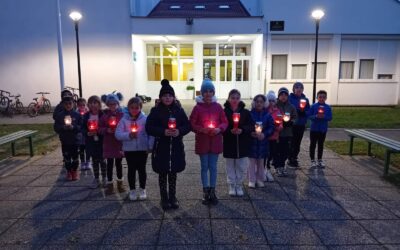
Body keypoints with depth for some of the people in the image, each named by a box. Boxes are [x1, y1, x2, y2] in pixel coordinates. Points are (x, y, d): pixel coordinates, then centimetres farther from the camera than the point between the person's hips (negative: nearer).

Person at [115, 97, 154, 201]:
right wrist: (128, 135, -23)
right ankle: (132, 190, 25)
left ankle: (142, 189, 25)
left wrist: (150, 146, -10)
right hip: (129, 149, 1)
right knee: (131, 169, 11)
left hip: (142, 149, -1)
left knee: (142, 169, 9)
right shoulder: (124, 120, -4)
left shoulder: (145, 119, -6)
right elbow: (118, 134, -7)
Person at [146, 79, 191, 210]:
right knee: (162, 174, 9)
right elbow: (149, 128, -8)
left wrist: (179, 131, -18)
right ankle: (164, 198, 24)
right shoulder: (155, 111, -4)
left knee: (173, 173, 13)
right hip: (161, 148, -2)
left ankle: (173, 197, 28)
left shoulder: (179, 110, 2)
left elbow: (187, 125, 2)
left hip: (176, 148, 2)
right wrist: (163, 132, -22)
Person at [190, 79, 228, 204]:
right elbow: (192, 124, -4)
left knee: (213, 167, 9)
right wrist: (201, 129, -20)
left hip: (215, 141, 2)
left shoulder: (218, 107, 0)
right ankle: (206, 193, 21)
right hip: (202, 141, -1)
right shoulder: (197, 107, -6)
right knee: (204, 167, 8)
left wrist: (219, 129, -13)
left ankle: (212, 192, 22)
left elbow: (225, 122, 5)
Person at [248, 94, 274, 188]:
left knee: (261, 161, 12)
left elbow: (271, 127, 0)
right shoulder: (250, 114, -5)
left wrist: (264, 134, -16)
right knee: (252, 161, 1)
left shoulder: (267, 115, 1)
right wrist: (251, 133, -21)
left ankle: (260, 179, 24)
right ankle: (251, 180, 13)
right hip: (251, 141, -2)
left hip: (263, 141, 2)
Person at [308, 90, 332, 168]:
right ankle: (313, 160, 16)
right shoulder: (313, 106, -5)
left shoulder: (328, 107, 0)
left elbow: (330, 118, -2)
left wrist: (324, 116, -20)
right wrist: (316, 116, -23)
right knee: (313, 144, 5)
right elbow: (309, 116, -6)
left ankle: (320, 160, 23)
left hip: (323, 129, 2)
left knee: (321, 145, 12)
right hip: (314, 129, -2)